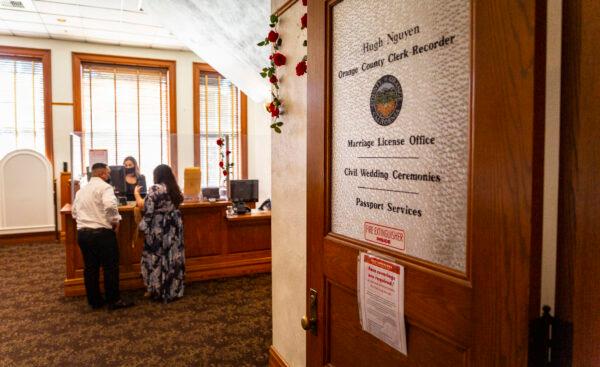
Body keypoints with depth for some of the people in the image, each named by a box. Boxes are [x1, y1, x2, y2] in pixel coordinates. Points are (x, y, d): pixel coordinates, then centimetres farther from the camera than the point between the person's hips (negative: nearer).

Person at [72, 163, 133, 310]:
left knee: (90, 268, 13)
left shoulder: (81, 190, 16)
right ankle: (114, 301, 9)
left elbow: (74, 213, 20)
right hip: (102, 233, -7)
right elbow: (110, 206, -28)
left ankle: (95, 301, 21)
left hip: (82, 233, 8)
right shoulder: (104, 187, -10)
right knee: (111, 267, 3)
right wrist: (115, 221, -14)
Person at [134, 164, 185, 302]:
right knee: (173, 257, 10)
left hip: (158, 230, -6)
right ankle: (175, 290, 18)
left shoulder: (155, 188, -13)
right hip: (174, 229, 6)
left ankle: (158, 291, 13)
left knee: (156, 259, 5)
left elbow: (144, 207, -13)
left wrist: (136, 193, 2)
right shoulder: (175, 189, 7)